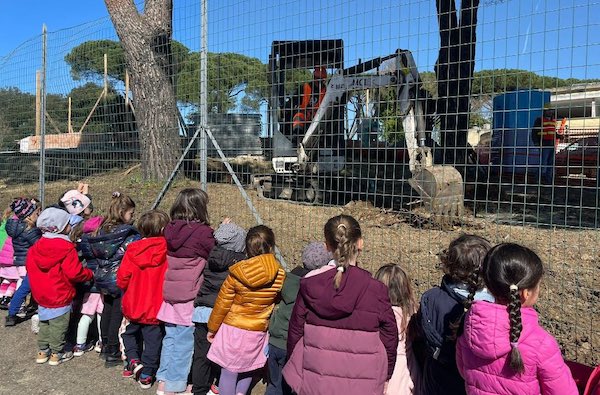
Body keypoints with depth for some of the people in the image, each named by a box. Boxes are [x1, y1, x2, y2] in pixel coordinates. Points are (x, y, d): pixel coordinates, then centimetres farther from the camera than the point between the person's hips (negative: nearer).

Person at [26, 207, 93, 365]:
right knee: (59, 326, 6)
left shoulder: (36, 247, 2)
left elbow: (30, 269, 12)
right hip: (60, 297, -7)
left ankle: (42, 351, 30)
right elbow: (74, 273, -24)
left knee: (44, 324, 20)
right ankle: (56, 354, 17)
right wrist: (90, 274, -8)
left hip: (41, 296, 7)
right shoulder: (67, 248, -20)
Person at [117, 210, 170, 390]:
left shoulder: (133, 250, -10)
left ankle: (133, 360, 18)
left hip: (133, 306, 2)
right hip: (155, 309, -2)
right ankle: (146, 375, 19)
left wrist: (128, 291, 14)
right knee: (152, 341, 12)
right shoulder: (168, 252, -17)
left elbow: (122, 277, -6)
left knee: (131, 333, 29)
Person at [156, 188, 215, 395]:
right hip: (190, 298, -6)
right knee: (185, 343, 6)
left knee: (170, 338, 18)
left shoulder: (170, 229, 3)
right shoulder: (203, 232, -16)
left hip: (170, 296, 6)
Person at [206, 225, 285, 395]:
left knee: (229, 373, 12)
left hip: (232, 329, -2)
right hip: (257, 332, 2)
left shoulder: (236, 274, -15)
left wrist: (212, 328, 8)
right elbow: (277, 301, 0)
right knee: (248, 369, 25)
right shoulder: (279, 275, -12)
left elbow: (221, 304, -6)